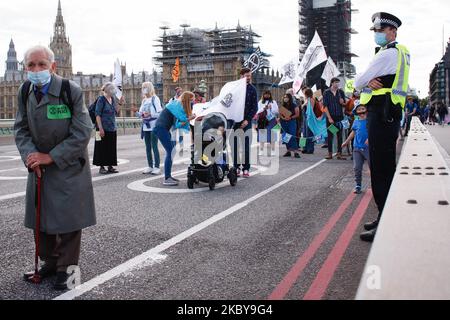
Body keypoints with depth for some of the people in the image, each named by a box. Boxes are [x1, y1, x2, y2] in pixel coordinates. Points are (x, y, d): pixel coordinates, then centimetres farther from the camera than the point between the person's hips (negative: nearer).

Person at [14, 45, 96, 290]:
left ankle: (65, 269, 17)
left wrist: (51, 157, -20)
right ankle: (50, 263, 31)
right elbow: (21, 128, 4)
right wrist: (30, 155, -15)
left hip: (68, 167, -5)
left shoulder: (71, 91, -17)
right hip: (39, 166, 5)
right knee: (41, 218, 13)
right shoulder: (25, 91, -2)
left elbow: (82, 133, -18)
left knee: (68, 220, 1)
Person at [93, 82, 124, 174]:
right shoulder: (101, 99, -9)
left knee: (112, 148, 10)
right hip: (104, 128, -7)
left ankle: (110, 166, 18)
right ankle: (102, 167, 9)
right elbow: (97, 114, -13)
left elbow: (116, 112, 17)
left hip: (112, 128, 7)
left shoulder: (112, 99, 11)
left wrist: (120, 103, 3)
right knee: (103, 148, 1)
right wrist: (100, 128, -18)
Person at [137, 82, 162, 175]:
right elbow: (141, 112, 16)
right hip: (146, 126, 7)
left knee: (154, 146, -6)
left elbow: (160, 113, -11)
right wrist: (140, 114, -6)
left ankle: (157, 167, -1)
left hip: (154, 126, -7)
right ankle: (150, 166, 16)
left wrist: (150, 114, -22)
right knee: (148, 147, 9)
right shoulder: (144, 100, 17)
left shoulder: (155, 99, -5)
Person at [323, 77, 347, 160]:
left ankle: (339, 154, 5)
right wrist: (329, 118, -12)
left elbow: (344, 105, 16)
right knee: (330, 136, 3)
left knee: (339, 135, 2)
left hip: (339, 117, 2)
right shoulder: (326, 92, 0)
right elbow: (325, 106, -4)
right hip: (330, 117, -2)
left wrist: (342, 103, -9)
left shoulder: (341, 92, 7)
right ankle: (330, 153, 10)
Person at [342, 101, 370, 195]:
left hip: (368, 148, -4)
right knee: (357, 168, 3)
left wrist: (370, 139, -25)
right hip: (357, 148, 4)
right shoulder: (356, 122, 10)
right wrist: (346, 142, 30)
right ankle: (358, 185, 14)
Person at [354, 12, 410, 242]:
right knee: (385, 168, 14)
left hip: (381, 115, -10)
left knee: (381, 170, -8)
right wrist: (371, 82, -5)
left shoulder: (387, 54, -12)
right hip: (388, 114, 10)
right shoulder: (400, 52, 20)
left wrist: (365, 83, 9)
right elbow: (360, 83, 15)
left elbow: (358, 83, -10)